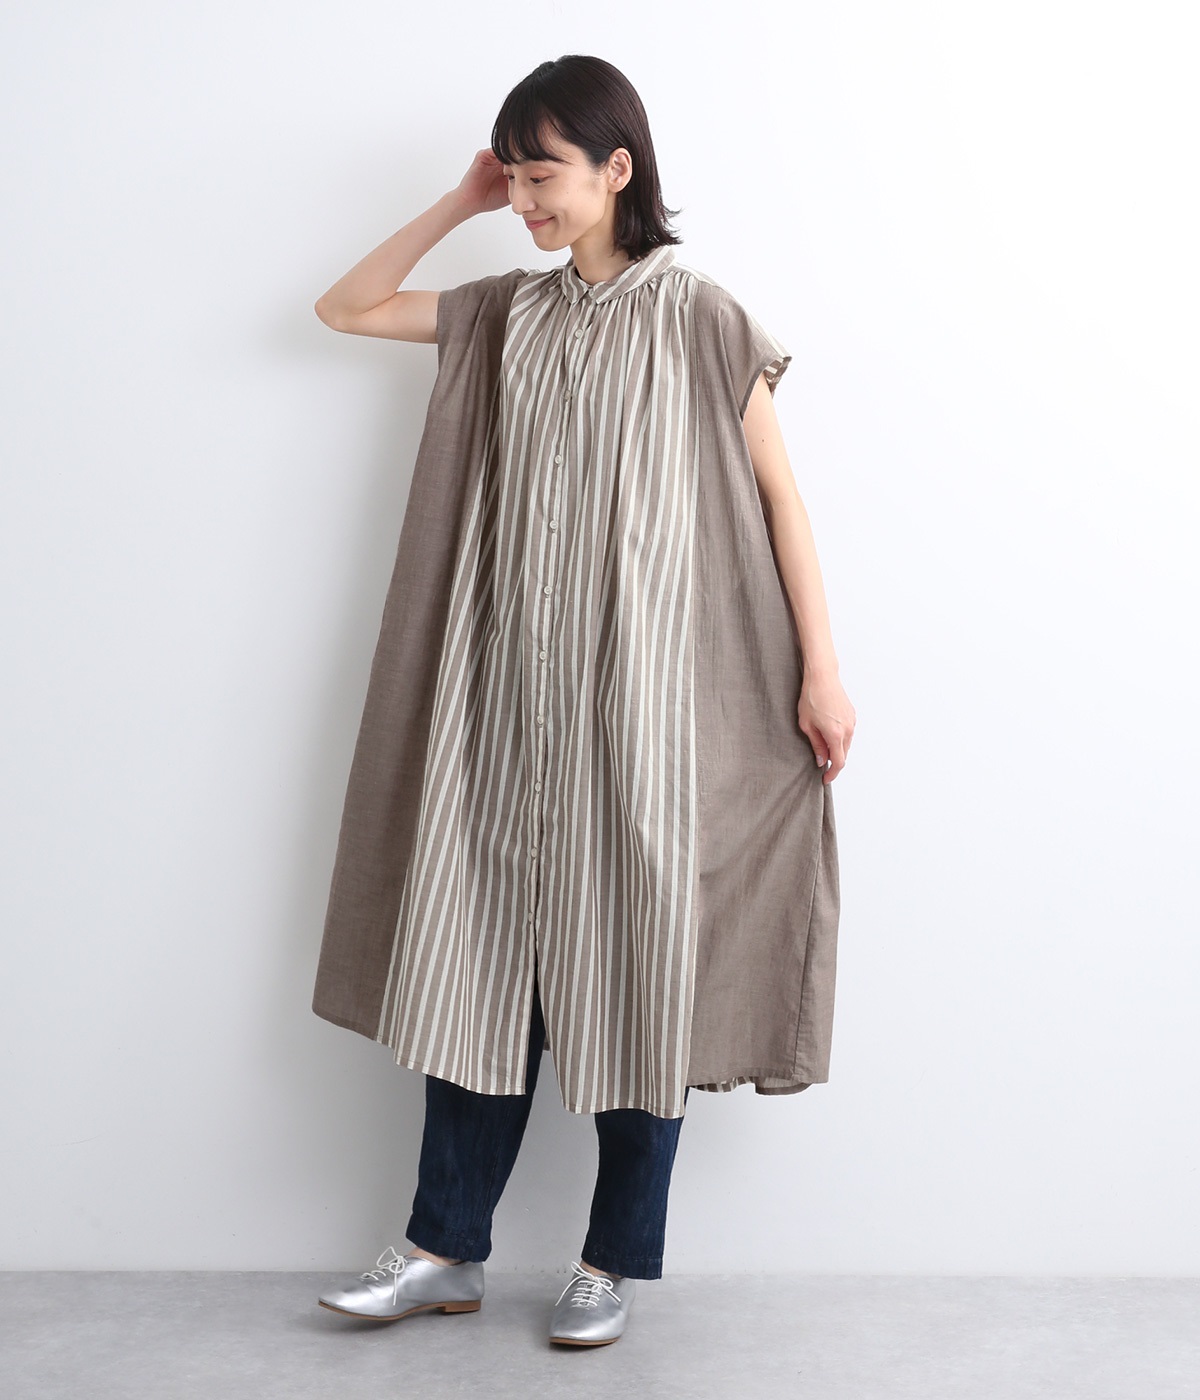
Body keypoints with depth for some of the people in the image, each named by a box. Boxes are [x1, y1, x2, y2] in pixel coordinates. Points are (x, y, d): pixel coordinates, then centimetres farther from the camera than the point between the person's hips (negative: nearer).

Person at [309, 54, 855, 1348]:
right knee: (482, 948, 6)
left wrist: (820, 672, -7)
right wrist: (457, 206, 9)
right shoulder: (509, 314, 11)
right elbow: (345, 309, 18)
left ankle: (617, 1260, 17)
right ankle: (447, 1250, 18)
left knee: (634, 960, 2)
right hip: (510, 682, 5)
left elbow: (777, 492, -3)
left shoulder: (695, 315, -3)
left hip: (639, 683, -4)